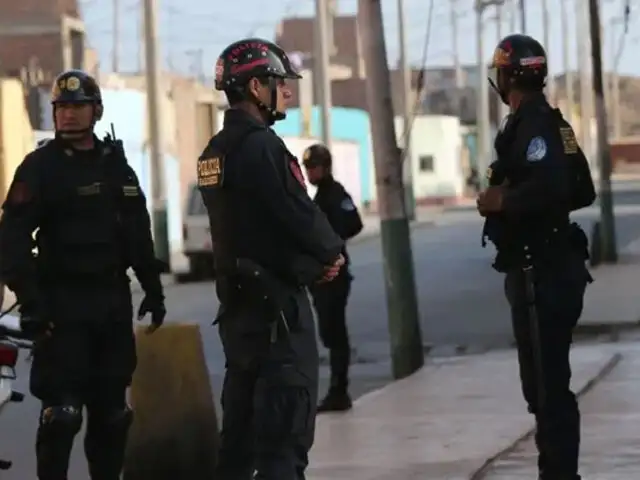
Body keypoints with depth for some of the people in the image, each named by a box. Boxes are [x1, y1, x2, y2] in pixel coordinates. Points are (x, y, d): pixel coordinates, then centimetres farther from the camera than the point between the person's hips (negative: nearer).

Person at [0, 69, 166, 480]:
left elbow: (138, 234, 20)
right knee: (62, 411, -10)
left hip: (113, 300, 6)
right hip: (62, 303, -6)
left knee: (112, 407, 10)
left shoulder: (115, 164, 13)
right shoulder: (40, 166, -5)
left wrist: (153, 289, 16)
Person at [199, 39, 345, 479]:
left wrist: (315, 258, 8)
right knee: (287, 422, -7)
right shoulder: (260, 145, -16)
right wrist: (333, 251, 1)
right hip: (276, 300, -9)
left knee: (243, 414, 14)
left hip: (237, 299, 9)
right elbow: (300, 214, -18)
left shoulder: (216, 151, 13)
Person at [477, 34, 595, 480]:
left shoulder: (530, 125, -15)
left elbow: (548, 186, -30)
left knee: (546, 381, -8)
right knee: (548, 377, 16)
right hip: (553, 264, 11)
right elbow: (583, 191, 22)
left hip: (541, 271, -11)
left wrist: (500, 201, -15)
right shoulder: (551, 121, 16)